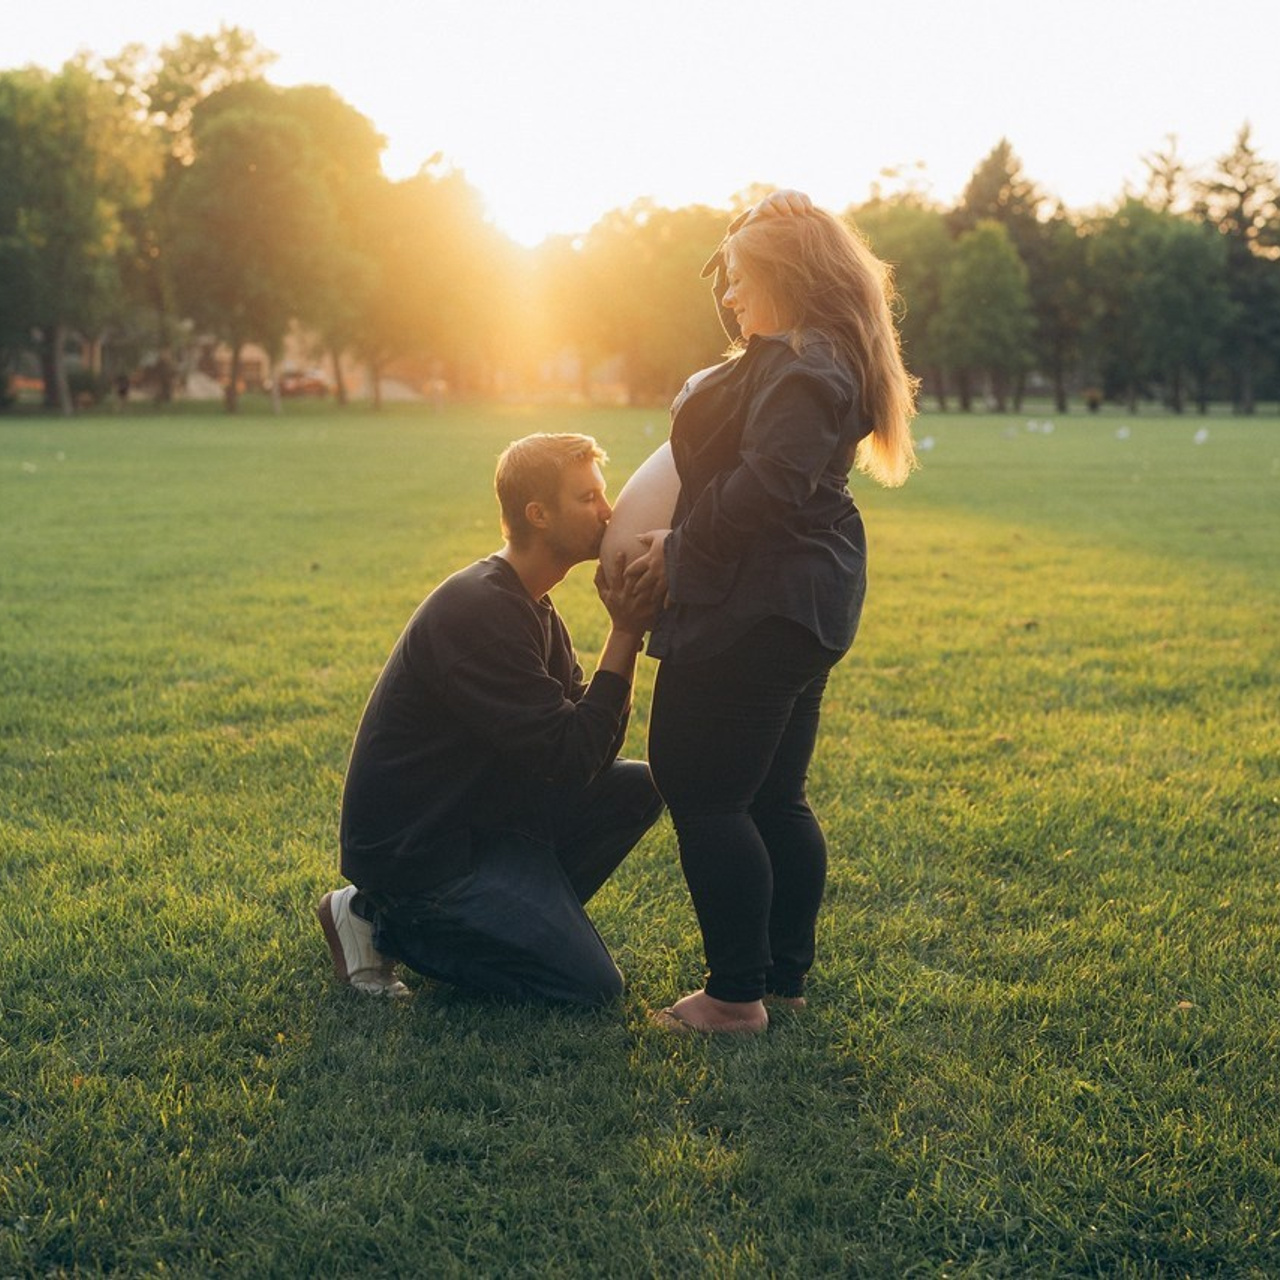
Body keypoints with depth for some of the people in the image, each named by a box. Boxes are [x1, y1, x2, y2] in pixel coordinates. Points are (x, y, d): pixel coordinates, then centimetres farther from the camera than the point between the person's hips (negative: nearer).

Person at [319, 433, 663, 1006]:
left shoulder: (530, 607, 10)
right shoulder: (479, 610, -22)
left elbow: (595, 750, 2)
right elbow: (570, 759, -24)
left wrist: (627, 631, -10)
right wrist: (624, 635, -19)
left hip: (479, 818, 9)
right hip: (412, 851, -9)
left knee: (637, 785, 0)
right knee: (590, 985, -9)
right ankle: (381, 922, 0)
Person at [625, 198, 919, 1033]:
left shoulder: (800, 368, -16)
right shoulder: (822, 361, 20)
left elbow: (765, 485, -25)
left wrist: (681, 546, -14)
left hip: (754, 613, -11)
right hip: (806, 606, 11)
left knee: (705, 797, -5)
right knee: (776, 799, 15)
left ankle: (737, 996, 1)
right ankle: (786, 976, 23)